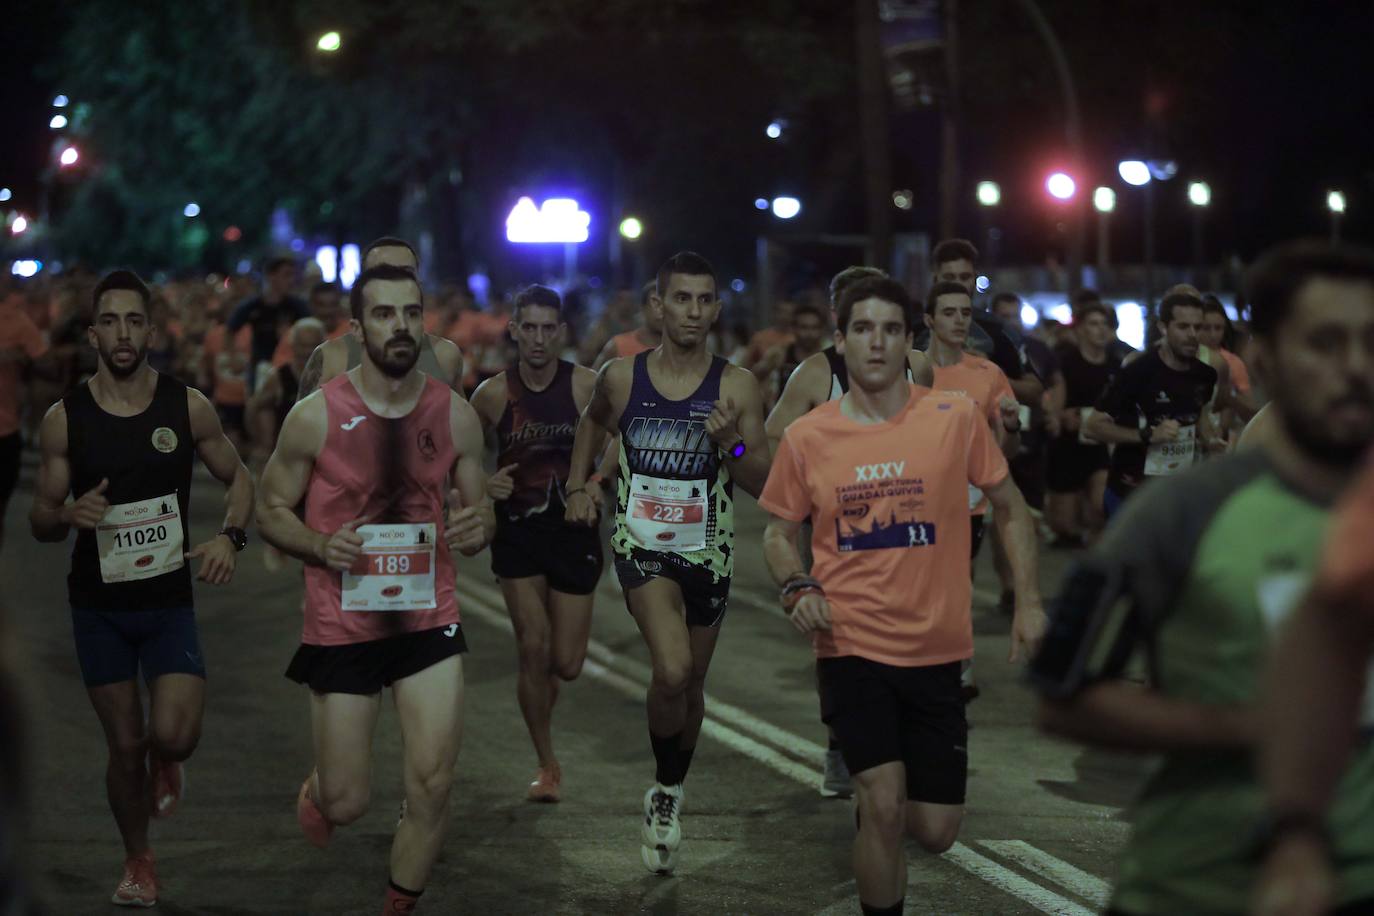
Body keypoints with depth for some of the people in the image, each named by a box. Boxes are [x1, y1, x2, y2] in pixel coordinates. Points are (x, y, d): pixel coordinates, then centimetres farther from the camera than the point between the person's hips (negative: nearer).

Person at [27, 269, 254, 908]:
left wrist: (231, 534, -12)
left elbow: (237, 477, 8)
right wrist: (70, 514, -21)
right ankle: (138, 863, 30)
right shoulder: (64, 419, -4)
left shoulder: (187, 407, -4)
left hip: (169, 598, 0)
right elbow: (40, 521, 2)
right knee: (125, 747, 7)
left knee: (174, 736, -17)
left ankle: (164, 761, 22)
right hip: (99, 605, 1)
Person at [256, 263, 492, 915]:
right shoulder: (316, 416, -9)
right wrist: (320, 545, -19)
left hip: (428, 619, 2)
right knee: (347, 805, 5)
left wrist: (478, 527, -14)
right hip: (342, 626, -2)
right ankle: (318, 787, 43)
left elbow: (479, 509, 10)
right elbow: (271, 510, 1)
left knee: (432, 787, -6)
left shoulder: (455, 415, -1)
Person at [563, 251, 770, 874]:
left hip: (708, 553, 2)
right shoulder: (620, 378, -4)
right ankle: (666, 790, -1)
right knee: (672, 672, -24)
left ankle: (667, 797, 38)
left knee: (690, 686, 15)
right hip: (642, 545, -2)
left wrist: (732, 444, -23)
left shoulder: (737, 387, -6)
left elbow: (764, 486, -5)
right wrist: (577, 485, 13)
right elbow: (593, 421, 21)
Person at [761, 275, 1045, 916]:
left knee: (935, 832, 5)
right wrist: (797, 586, -10)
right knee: (884, 806, -15)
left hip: (936, 651, 1)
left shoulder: (955, 419, -4)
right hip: (852, 646, -1)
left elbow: (1010, 509, 7)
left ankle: (873, 801, 40)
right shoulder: (806, 437, -3)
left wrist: (1028, 602, -1)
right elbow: (778, 531, 10)